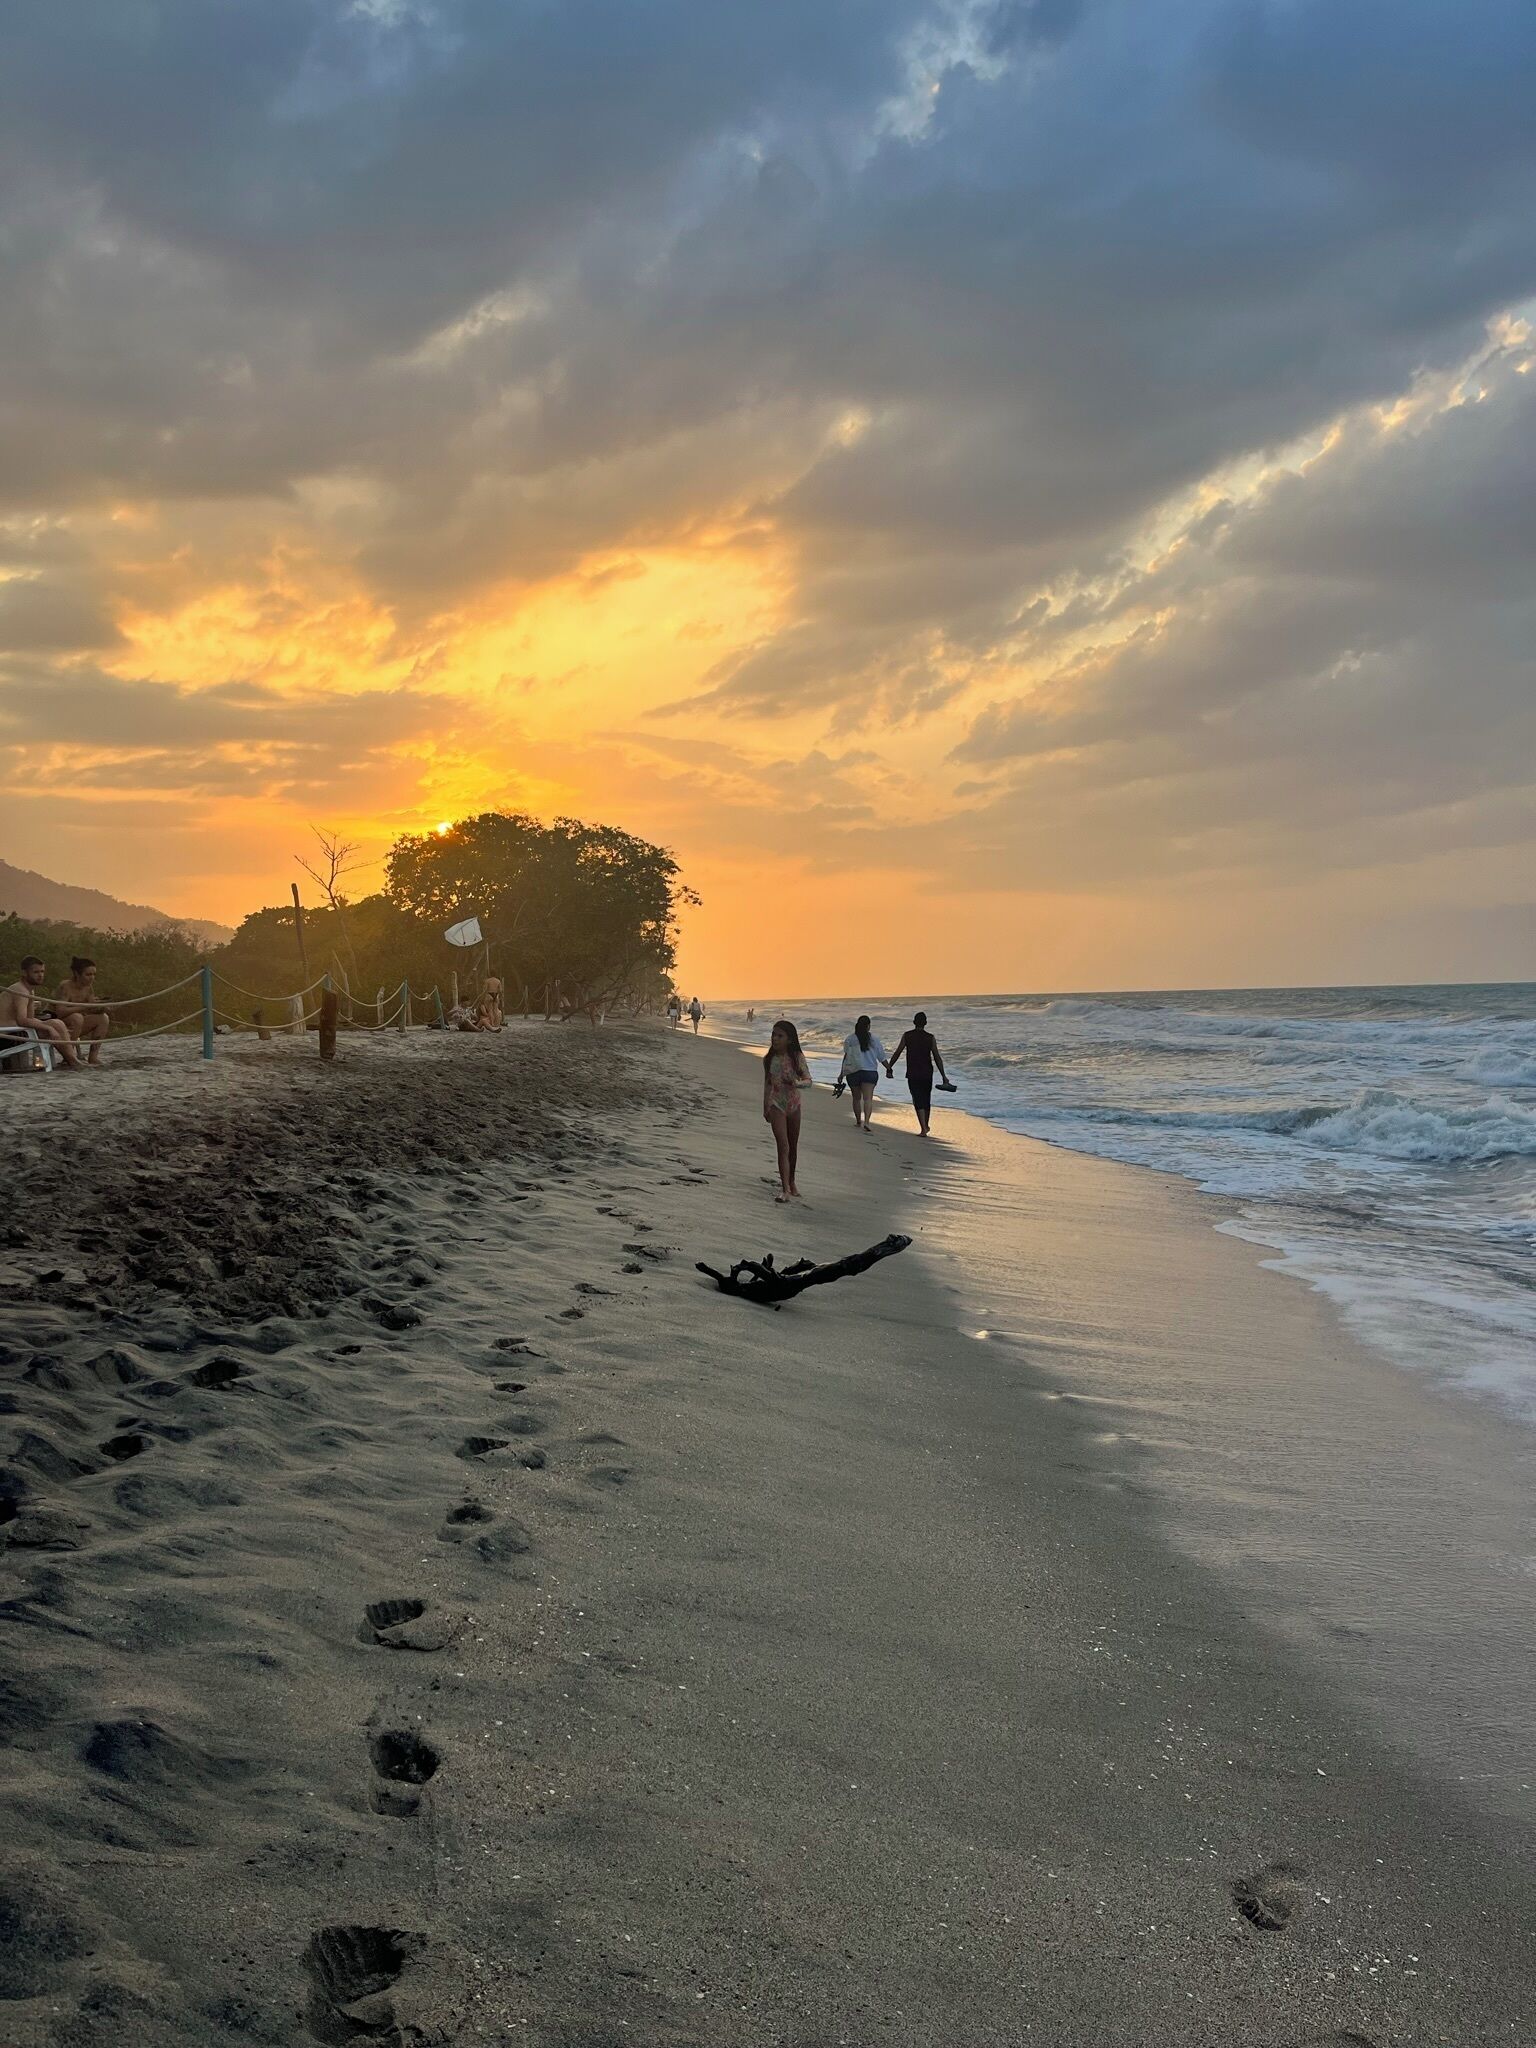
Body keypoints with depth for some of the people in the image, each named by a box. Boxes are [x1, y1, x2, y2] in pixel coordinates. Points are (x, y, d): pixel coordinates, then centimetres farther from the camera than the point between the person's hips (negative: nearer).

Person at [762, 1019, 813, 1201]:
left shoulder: (797, 1057, -5)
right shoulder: (769, 1059, -2)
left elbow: (808, 1080, -6)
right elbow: (767, 1084, 8)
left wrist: (796, 1082, -28)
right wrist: (765, 1108, 10)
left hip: (793, 1103, 1)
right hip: (776, 1104, -1)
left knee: (793, 1146, 13)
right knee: (783, 1146, -13)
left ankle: (792, 1182, 31)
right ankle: (785, 1189, -16)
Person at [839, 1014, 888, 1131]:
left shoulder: (850, 1039, -1)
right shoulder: (873, 1039, 2)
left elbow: (846, 1055, -3)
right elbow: (881, 1057, 7)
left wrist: (842, 1073, 1)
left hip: (852, 1072, 1)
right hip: (870, 1072, -1)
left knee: (856, 1098, 17)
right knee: (868, 1098, -8)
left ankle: (858, 1121, 28)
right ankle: (866, 1121, -26)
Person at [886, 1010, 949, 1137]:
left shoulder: (907, 1036, -3)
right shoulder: (930, 1038, -4)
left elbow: (897, 1053, -2)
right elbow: (937, 1057, -7)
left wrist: (889, 1067, 9)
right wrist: (943, 1076, -4)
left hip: (912, 1074, -1)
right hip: (927, 1074, 1)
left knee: (918, 1101, -1)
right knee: (926, 1100, 19)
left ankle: (923, 1128, -14)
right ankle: (925, 1125, 33)